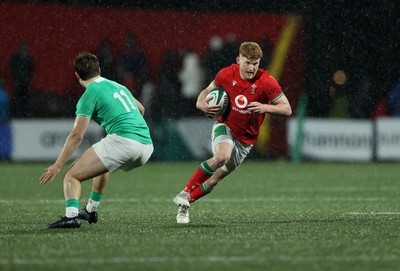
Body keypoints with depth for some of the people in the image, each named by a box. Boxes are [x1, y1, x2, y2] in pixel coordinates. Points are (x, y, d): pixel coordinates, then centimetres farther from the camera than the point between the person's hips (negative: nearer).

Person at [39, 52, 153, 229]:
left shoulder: (90, 94, 1)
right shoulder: (118, 86, 23)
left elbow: (76, 135, -5)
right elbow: (141, 109, 40)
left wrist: (57, 165, -3)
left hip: (122, 141, -8)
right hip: (147, 147, 8)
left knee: (71, 176, -5)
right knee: (103, 166, 38)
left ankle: (71, 216, -28)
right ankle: (91, 211, 40)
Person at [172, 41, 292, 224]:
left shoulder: (267, 82, -17)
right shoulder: (226, 74, -10)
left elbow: (287, 109, -13)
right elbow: (208, 90, 10)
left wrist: (265, 107, -31)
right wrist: (201, 103, -12)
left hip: (245, 139, 1)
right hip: (225, 126, -1)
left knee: (214, 180, 2)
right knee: (223, 155, -35)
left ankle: (185, 204, 24)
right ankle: (185, 194, -24)